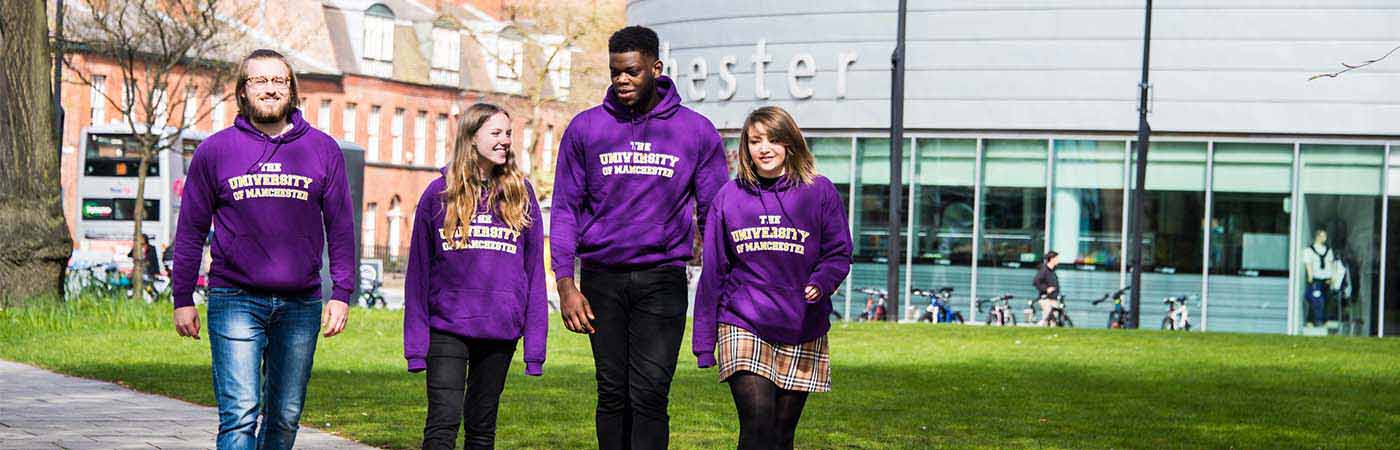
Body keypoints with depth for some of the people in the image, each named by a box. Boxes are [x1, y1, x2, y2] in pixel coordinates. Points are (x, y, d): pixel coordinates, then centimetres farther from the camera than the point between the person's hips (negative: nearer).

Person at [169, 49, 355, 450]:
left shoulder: (322, 149, 8)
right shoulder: (215, 151, 5)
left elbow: (341, 227, 10)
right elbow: (190, 229, 8)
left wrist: (342, 293, 3)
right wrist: (183, 299, 5)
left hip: (300, 304, 2)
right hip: (235, 300, -2)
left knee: (285, 418, 9)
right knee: (240, 415, -11)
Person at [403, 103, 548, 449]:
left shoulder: (520, 193, 6)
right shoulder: (439, 194, 2)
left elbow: (533, 268, 7)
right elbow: (419, 270, 4)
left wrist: (535, 342, 2)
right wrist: (416, 342, -1)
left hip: (500, 331, 2)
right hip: (447, 328, -2)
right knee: (443, 421, -12)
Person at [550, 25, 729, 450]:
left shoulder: (696, 131, 3)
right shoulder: (586, 128, 5)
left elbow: (715, 213, 6)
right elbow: (565, 209, 6)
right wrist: (566, 285, -3)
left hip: (662, 281, -2)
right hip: (602, 280, 2)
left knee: (649, 395, -9)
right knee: (613, 395, 6)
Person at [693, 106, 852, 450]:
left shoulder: (820, 192, 3)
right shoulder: (729, 197, 6)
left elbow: (838, 254, 4)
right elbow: (712, 273, 10)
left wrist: (820, 283, -19)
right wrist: (704, 343, 9)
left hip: (801, 332, 1)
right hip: (743, 327, -1)